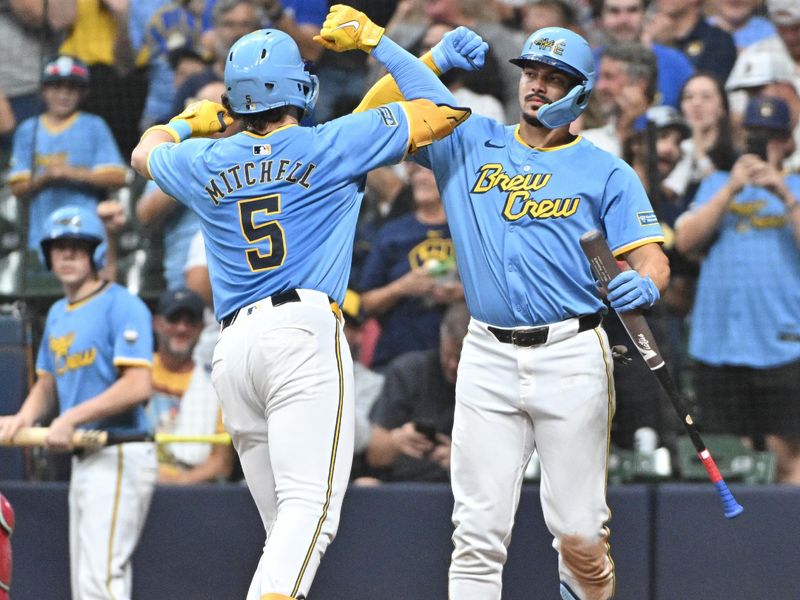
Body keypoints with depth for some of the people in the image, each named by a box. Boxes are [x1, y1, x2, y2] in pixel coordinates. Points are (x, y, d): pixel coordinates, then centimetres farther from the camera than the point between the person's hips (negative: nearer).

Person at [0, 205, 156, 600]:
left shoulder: (121, 306, -10)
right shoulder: (58, 315, 17)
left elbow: (138, 386, -20)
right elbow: (47, 384, 24)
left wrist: (73, 418, -20)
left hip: (119, 458, -10)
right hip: (83, 460, 10)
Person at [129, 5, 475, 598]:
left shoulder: (205, 162, 17)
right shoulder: (331, 146, 6)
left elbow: (145, 152, 42)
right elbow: (443, 111, 12)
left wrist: (191, 121, 59)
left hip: (233, 347, 5)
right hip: (304, 330, -5)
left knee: (286, 525, 11)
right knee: (311, 506, -18)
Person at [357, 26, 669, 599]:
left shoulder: (607, 173, 7)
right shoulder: (470, 143, 13)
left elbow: (653, 259, 0)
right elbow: (372, 116, 10)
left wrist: (645, 285, -24)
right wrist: (434, 60, -3)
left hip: (571, 356, -2)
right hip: (489, 358, 2)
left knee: (579, 533, -1)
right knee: (478, 531, -5)